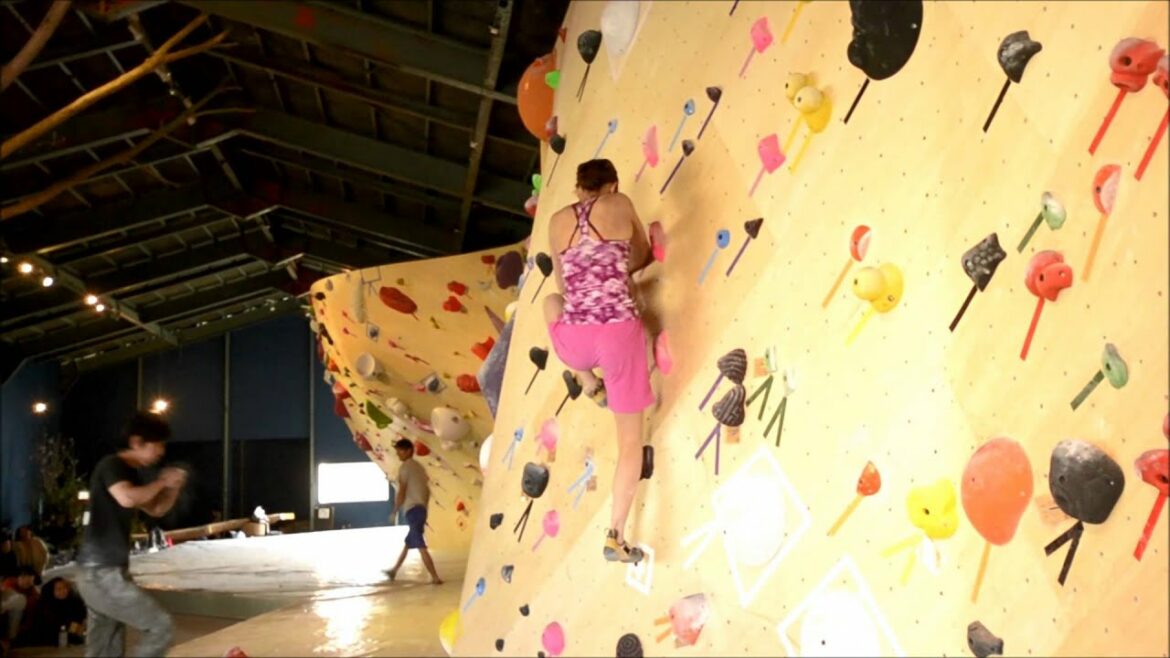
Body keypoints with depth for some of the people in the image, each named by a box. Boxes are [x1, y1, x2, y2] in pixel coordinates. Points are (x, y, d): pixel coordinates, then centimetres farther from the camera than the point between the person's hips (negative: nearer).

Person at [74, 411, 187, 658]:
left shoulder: (130, 473, 16)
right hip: (101, 573, -10)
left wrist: (173, 487, 6)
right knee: (160, 626, -10)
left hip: (106, 571, 10)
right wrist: (161, 481, -15)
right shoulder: (111, 465, -12)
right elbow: (127, 498, -32)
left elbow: (157, 509, 25)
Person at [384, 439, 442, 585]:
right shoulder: (419, 467, 18)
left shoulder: (405, 467, -7)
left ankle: (435, 577, -18)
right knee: (407, 542, 22)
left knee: (420, 546, -12)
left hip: (412, 510, -9)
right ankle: (394, 570, 36)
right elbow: (427, 491, 19)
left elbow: (401, 492, -14)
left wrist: (395, 510, -3)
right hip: (421, 509, 9)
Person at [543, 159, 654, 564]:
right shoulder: (620, 205, 7)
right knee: (630, 441, 15)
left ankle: (591, 386, 36)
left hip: (572, 341, 2)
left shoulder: (558, 220, 11)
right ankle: (615, 536, 12)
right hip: (619, 334, -2)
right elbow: (644, 256, 21)